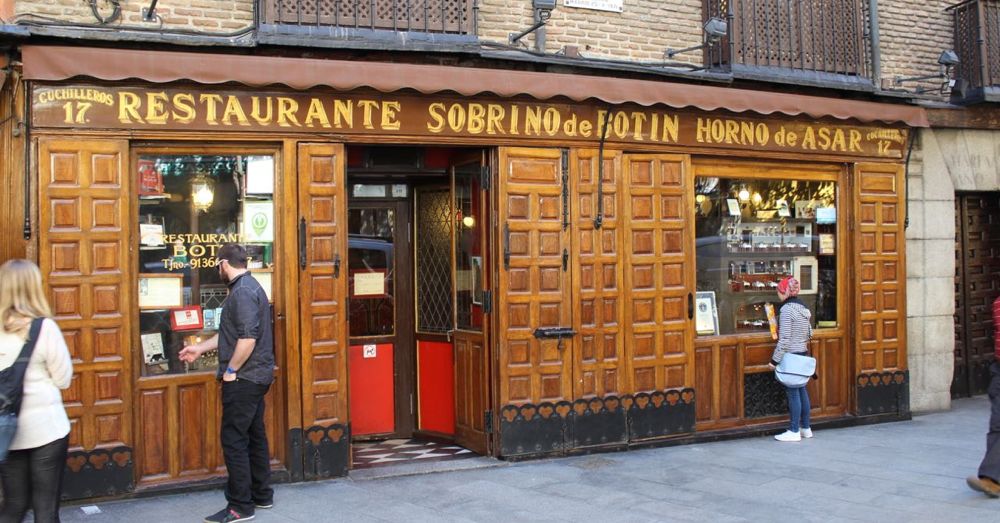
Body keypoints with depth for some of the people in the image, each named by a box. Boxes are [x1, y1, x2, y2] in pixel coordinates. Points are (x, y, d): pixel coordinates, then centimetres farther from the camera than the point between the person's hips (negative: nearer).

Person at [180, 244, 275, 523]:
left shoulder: (242, 292, -17)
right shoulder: (249, 287, 16)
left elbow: (247, 338, -26)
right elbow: (230, 333, 25)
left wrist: (230, 370, -17)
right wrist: (200, 349, 29)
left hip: (244, 378, -10)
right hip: (255, 376, 10)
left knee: (233, 440, -6)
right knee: (254, 436, 16)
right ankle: (261, 495, 25)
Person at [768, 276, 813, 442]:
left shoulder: (786, 309, -17)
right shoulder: (803, 307, 9)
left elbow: (784, 338, -19)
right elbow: (809, 333, 15)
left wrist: (775, 360, -15)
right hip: (803, 353, 9)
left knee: (793, 392, -3)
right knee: (802, 390, 14)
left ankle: (794, 431, 1)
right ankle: (806, 428, 21)